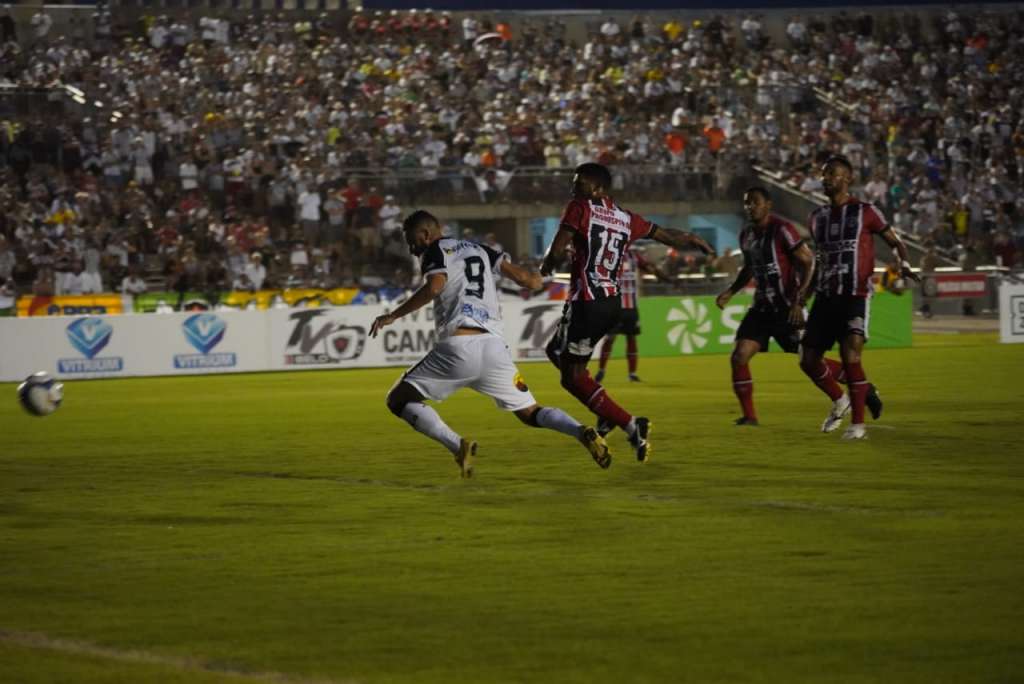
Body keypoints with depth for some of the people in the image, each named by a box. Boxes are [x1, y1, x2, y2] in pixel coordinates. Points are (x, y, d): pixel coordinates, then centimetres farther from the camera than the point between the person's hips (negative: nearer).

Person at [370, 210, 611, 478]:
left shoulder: (435, 252, 7)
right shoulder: (479, 250, 24)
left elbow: (434, 286, -14)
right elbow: (521, 276, 15)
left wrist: (393, 316, -10)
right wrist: (534, 280, 38)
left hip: (458, 348, -6)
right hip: (495, 348, 6)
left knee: (399, 400, 6)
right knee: (530, 413, 17)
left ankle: (458, 446, -14)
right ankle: (582, 433, -13)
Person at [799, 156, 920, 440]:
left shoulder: (865, 212, -2)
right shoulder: (817, 218, 13)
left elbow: (894, 241, 3)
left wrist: (904, 265, -17)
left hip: (855, 297, -6)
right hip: (825, 297, 6)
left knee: (851, 356, -18)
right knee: (808, 360, 5)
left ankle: (858, 424, -8)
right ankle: (839, 401, 31)